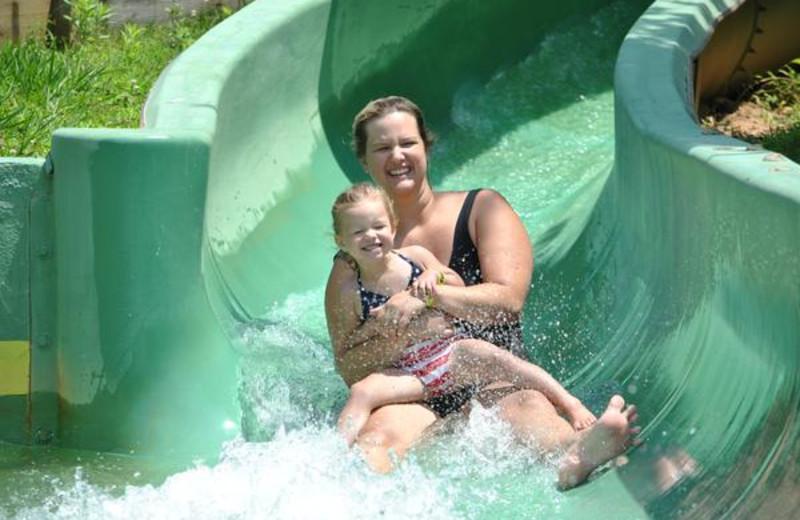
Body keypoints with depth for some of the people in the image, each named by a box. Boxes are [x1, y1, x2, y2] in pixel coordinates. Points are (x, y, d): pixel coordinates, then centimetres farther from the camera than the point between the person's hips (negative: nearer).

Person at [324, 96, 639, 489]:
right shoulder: (352, 262, 15)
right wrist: (402, 336, -12)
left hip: (493, 378, 0)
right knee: (377, 435, -38)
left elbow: (508, 299, 0)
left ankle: (573, 457, -73)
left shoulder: (481, 210, 14)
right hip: (412, 396, 0)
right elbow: (348, 368, 8)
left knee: (527, 403, -38)